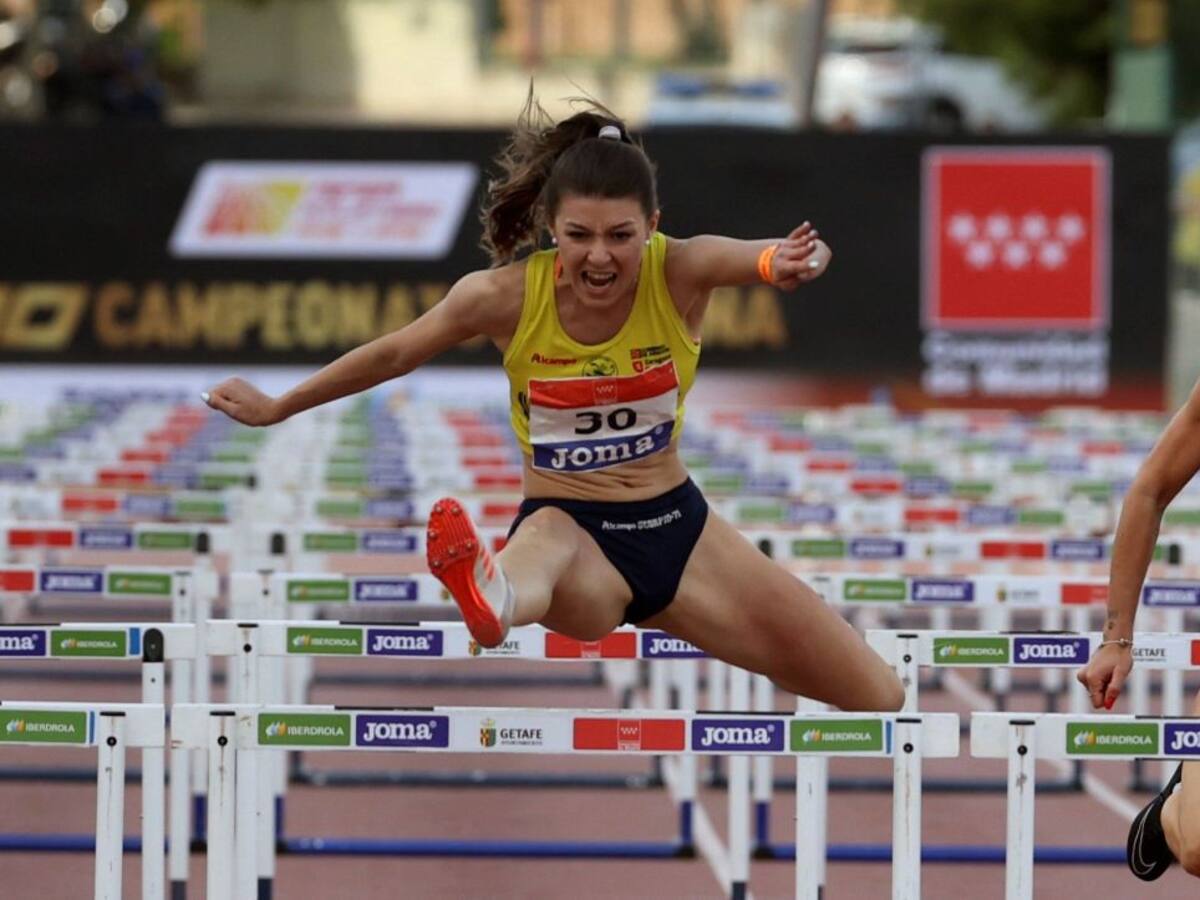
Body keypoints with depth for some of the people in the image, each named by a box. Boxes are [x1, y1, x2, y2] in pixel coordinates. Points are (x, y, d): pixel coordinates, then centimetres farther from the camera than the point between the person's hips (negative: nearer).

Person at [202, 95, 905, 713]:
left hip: (679, 526, 3)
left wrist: (791, 261, -62)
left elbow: (776, 257, -36)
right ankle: (493, 596, -82)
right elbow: (393, 355, 1)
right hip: (572, 529, -3)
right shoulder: (507, 295, -16)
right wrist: (274, 410, 13)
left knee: (881, 699, -3)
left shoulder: (681, 273, -16)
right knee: (545, 540, -47)